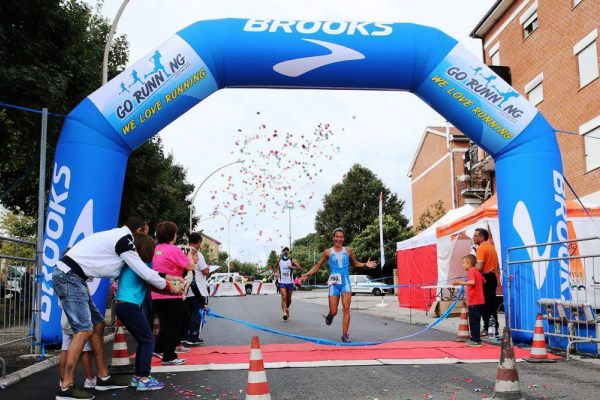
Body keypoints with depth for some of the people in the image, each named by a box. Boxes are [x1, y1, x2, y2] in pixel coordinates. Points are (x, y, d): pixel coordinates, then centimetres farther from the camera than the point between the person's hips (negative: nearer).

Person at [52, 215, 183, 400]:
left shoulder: (113, 235, 19)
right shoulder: (124, 240, -10)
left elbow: (136, 268, 27)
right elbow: (145, 273, -7)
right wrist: (169, 286, 7)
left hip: (70, 276, 10)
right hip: (69, 276, -10)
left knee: (98, 324, 11)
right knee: (84, 330, -13)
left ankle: (103, 378, 15)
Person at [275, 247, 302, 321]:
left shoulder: (292, 261, -1)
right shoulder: (279, 260, 5)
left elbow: (299, 268, -8)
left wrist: (292, 267, -21)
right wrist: (277, 272, 6)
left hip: (290, 282, 1)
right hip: (282, 282, -1)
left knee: (289, 299, 10)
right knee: (284, 298, -16)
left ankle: (287, 308, 38)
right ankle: (284, 313, -23)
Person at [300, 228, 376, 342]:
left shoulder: (348, 250, 9)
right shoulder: (328, 252, 4)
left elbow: (354, 264, 24)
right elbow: (317, 266, 8)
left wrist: (365, 264, 7)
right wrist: (308, 274, -6)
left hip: (345, 282, 1)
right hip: (334, 283, -1)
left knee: (346, 308, -11)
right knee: (333, 311, -2)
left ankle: (345, 335, -5)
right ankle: (330, 316, 36)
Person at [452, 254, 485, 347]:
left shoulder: (471, 272, -14)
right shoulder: (477, 271, 15)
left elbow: (472, 282, -32)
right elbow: (483, 281, 27)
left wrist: (460, 283, -36)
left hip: (474, 302, -10)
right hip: (480, 301, 10)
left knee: (474, 321, -4)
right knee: (476, 321, 16)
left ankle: (476, 341, -2)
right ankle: (474, 338, 24)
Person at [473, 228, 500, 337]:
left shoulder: (481, 248, -13)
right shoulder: (492, 247, 16)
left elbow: (479, 267, -22)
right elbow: (497, 265, 20)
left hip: (485, 278, -9)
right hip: (493, 277, 9)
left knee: (485, 305, -4)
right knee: (492, 304, 12)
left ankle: (487, 329, -4)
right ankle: (495, 329, 16)